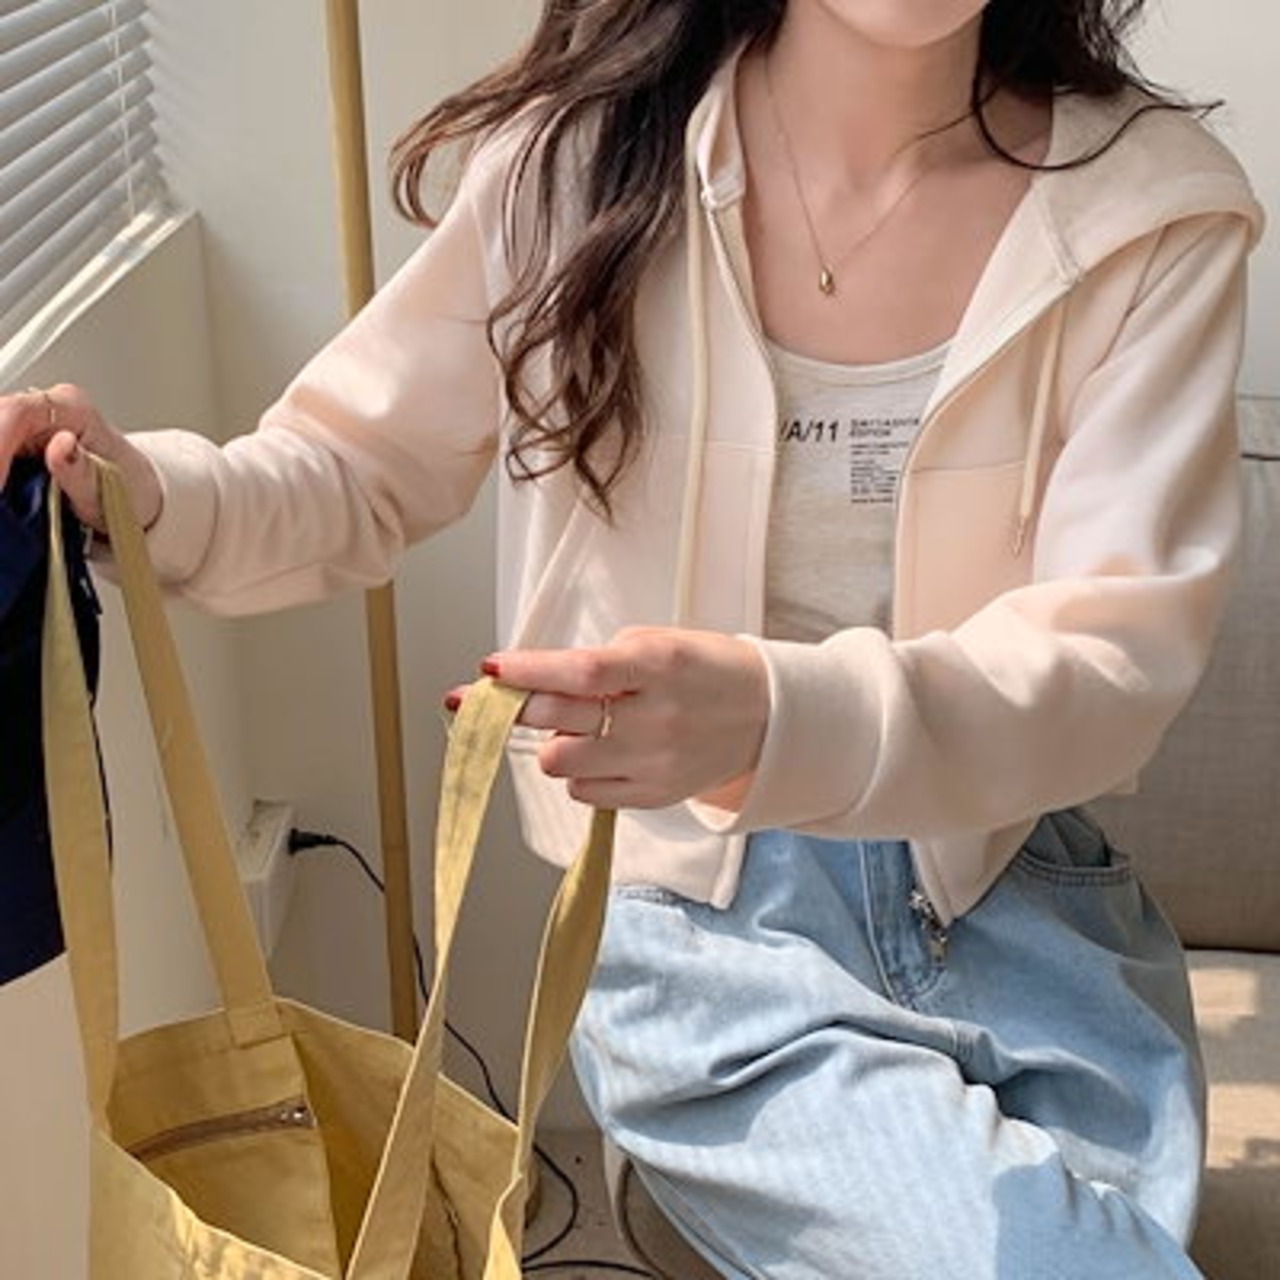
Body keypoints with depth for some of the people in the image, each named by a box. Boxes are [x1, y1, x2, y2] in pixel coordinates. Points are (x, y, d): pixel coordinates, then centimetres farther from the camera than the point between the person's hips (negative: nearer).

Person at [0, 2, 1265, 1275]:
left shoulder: (1153, 202, -7)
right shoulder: (586, 153, -8)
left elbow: (1117, 647, -17)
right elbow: (366, 466, 4)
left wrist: (784, 717, -35)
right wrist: (156, 494, -18)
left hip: (1013, 885, 2)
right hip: (706, 907, -2)